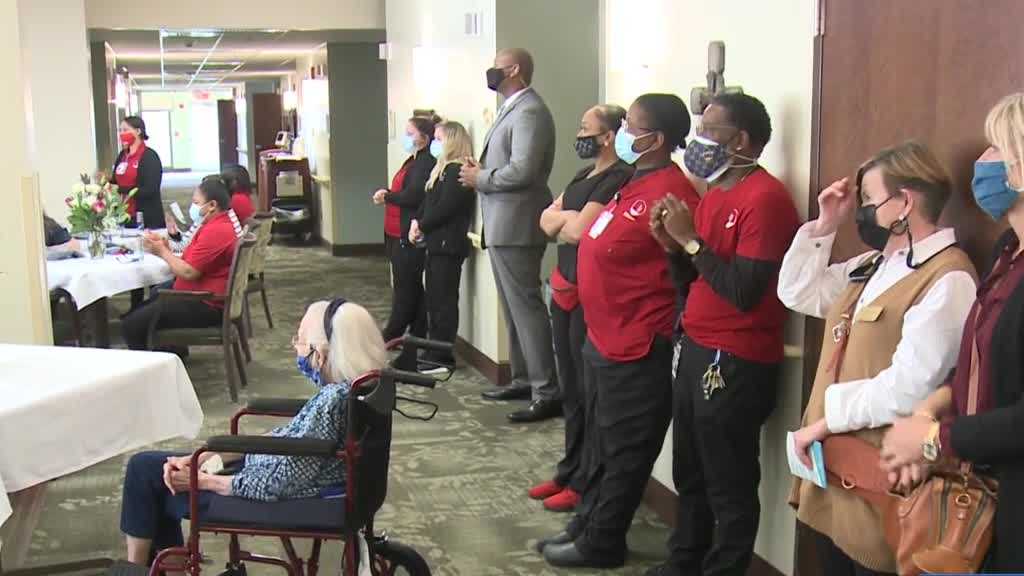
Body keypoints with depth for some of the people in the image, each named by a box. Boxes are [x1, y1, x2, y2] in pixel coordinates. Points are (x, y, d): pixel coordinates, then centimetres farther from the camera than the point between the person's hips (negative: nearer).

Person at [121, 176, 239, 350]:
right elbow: (190, 264, 15)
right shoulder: (216, 225, 18)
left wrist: (163, 251, -7)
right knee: (134, 314, 16)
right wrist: (166, 250, 0)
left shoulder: (215, 231, -19)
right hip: (199, 297, 12)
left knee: (131, 325, -14)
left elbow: (188, 272, -22)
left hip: (204, 306, -12)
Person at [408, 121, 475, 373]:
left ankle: (441, 358, -2)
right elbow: (428, 201, 17)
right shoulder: (444, 169, 19)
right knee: (434, 299, 14)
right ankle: (435, 353, 21)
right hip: (437, 243, 10)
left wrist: (423, 226, -7)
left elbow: (444, 208, -20)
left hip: (448, 244, -10)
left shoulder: (457, 171, -13)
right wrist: (417, 221, 0)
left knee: (443, 300, -6)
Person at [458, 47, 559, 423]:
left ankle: (547, 392, -7)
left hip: (516, 227, -11)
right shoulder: (512, 109, 17)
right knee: (514, 307, 16)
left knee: (526, 306, -10)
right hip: (502, 226, 11)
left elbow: (522, 171, -24)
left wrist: (479, 178, -11)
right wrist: (479, 173, 4)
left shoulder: (530, 112, -15)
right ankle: (523, 380, 26)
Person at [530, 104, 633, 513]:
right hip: (565, 290, 10)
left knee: (589, 392, -1)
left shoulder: (619, 178, -14)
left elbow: (578, 231, -20)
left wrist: (563, 218, -1)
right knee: (570, 390, 16)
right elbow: (547, 223, 13)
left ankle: (584, 483, 8)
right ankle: (568, 472, 28)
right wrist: (568, 217, -6)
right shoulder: (584, 176, 17)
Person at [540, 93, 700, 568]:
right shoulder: (633, 185, 10)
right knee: (601, 444, 21)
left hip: (636, 349, -10)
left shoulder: (671, 194, -21)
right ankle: (586, 524, 35)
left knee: (624, 453, 7)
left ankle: (600, 544, 19)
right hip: (603, 338, 10)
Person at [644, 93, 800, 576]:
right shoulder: (714, 192, 13)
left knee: (729, 488, 1)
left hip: (736, 363, -9)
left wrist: (690, 239, -17)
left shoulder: (765, 198, -15)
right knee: (689, 475, 20)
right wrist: (670, 243, -1)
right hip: (694, 350, 9)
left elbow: (743, 292, -21)